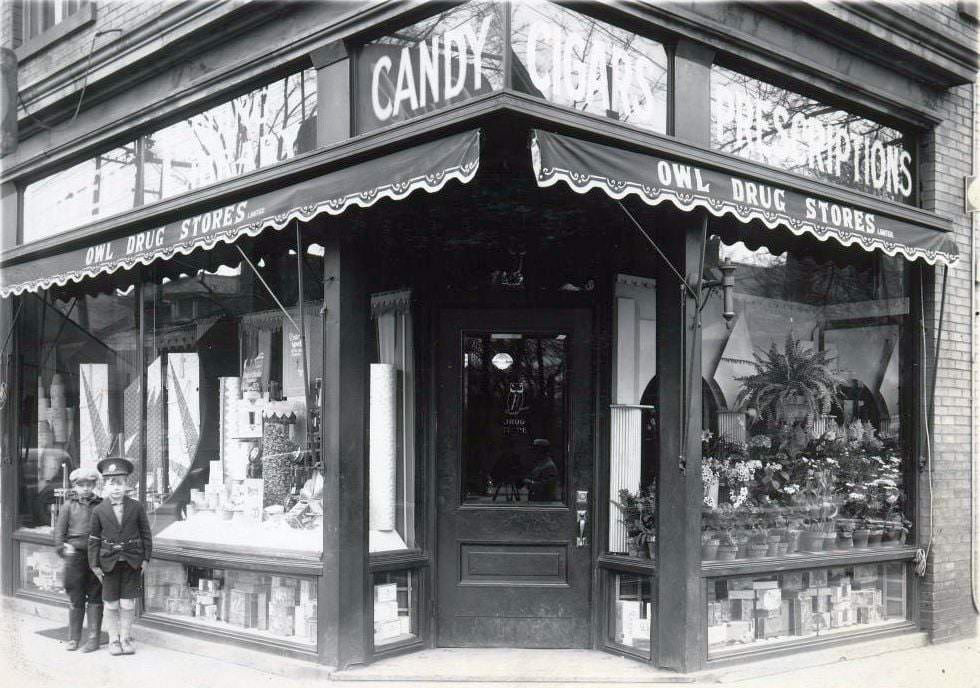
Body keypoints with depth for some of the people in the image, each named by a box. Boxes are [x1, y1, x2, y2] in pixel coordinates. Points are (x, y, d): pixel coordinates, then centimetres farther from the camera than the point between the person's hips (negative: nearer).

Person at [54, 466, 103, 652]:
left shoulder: (100, 506, 3)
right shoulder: (68, 506, 4)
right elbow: (59, 530, 3)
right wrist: (61, 547, -9)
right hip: (75, 555, 0)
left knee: (95, 597, 3)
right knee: (76, 599, 8)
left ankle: (94, 638, 9)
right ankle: (74, 638, 18)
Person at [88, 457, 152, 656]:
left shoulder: (136, 507, -1)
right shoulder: (99, 511, -2)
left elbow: (146, 534, 3)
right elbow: (94, 539, 1)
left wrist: (146, 558, -1)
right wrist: (95, 564, -3)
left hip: (132, 562, 0)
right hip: (109, 563, 0)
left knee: (128, 603, 4)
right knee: (111, 604, 7)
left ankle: (126, 638, 18)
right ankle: (114, 640, 21)